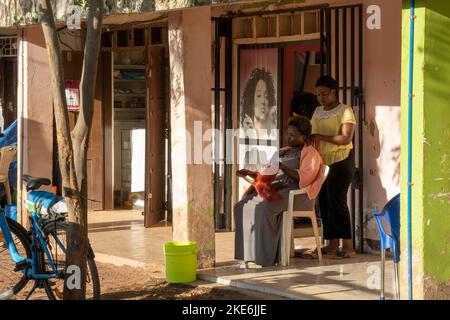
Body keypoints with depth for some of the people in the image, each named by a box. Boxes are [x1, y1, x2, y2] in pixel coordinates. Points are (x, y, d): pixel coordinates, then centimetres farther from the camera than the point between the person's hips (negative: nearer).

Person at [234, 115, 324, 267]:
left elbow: (304, 178, -12)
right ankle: (250, 254, -26)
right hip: (274, 190, 7)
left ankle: (265, 256, -33)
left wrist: (283, 168, -20)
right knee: (242, 207, -19)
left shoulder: (310, 154, 5)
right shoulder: (281, 152, 28)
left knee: (264, 208, -36)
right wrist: (250, 173, 9)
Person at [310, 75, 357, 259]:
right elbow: (312, 135, 18)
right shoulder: (318, 112, 15)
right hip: (325, 161, 8)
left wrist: (322, 137, -20)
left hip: (342, 160, -7)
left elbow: (346, 139, -18)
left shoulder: (345, 111, -7)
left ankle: (348, 247, -11)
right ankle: (332, 245, 10)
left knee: (337, 200, -12)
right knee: (324, 201, 5)